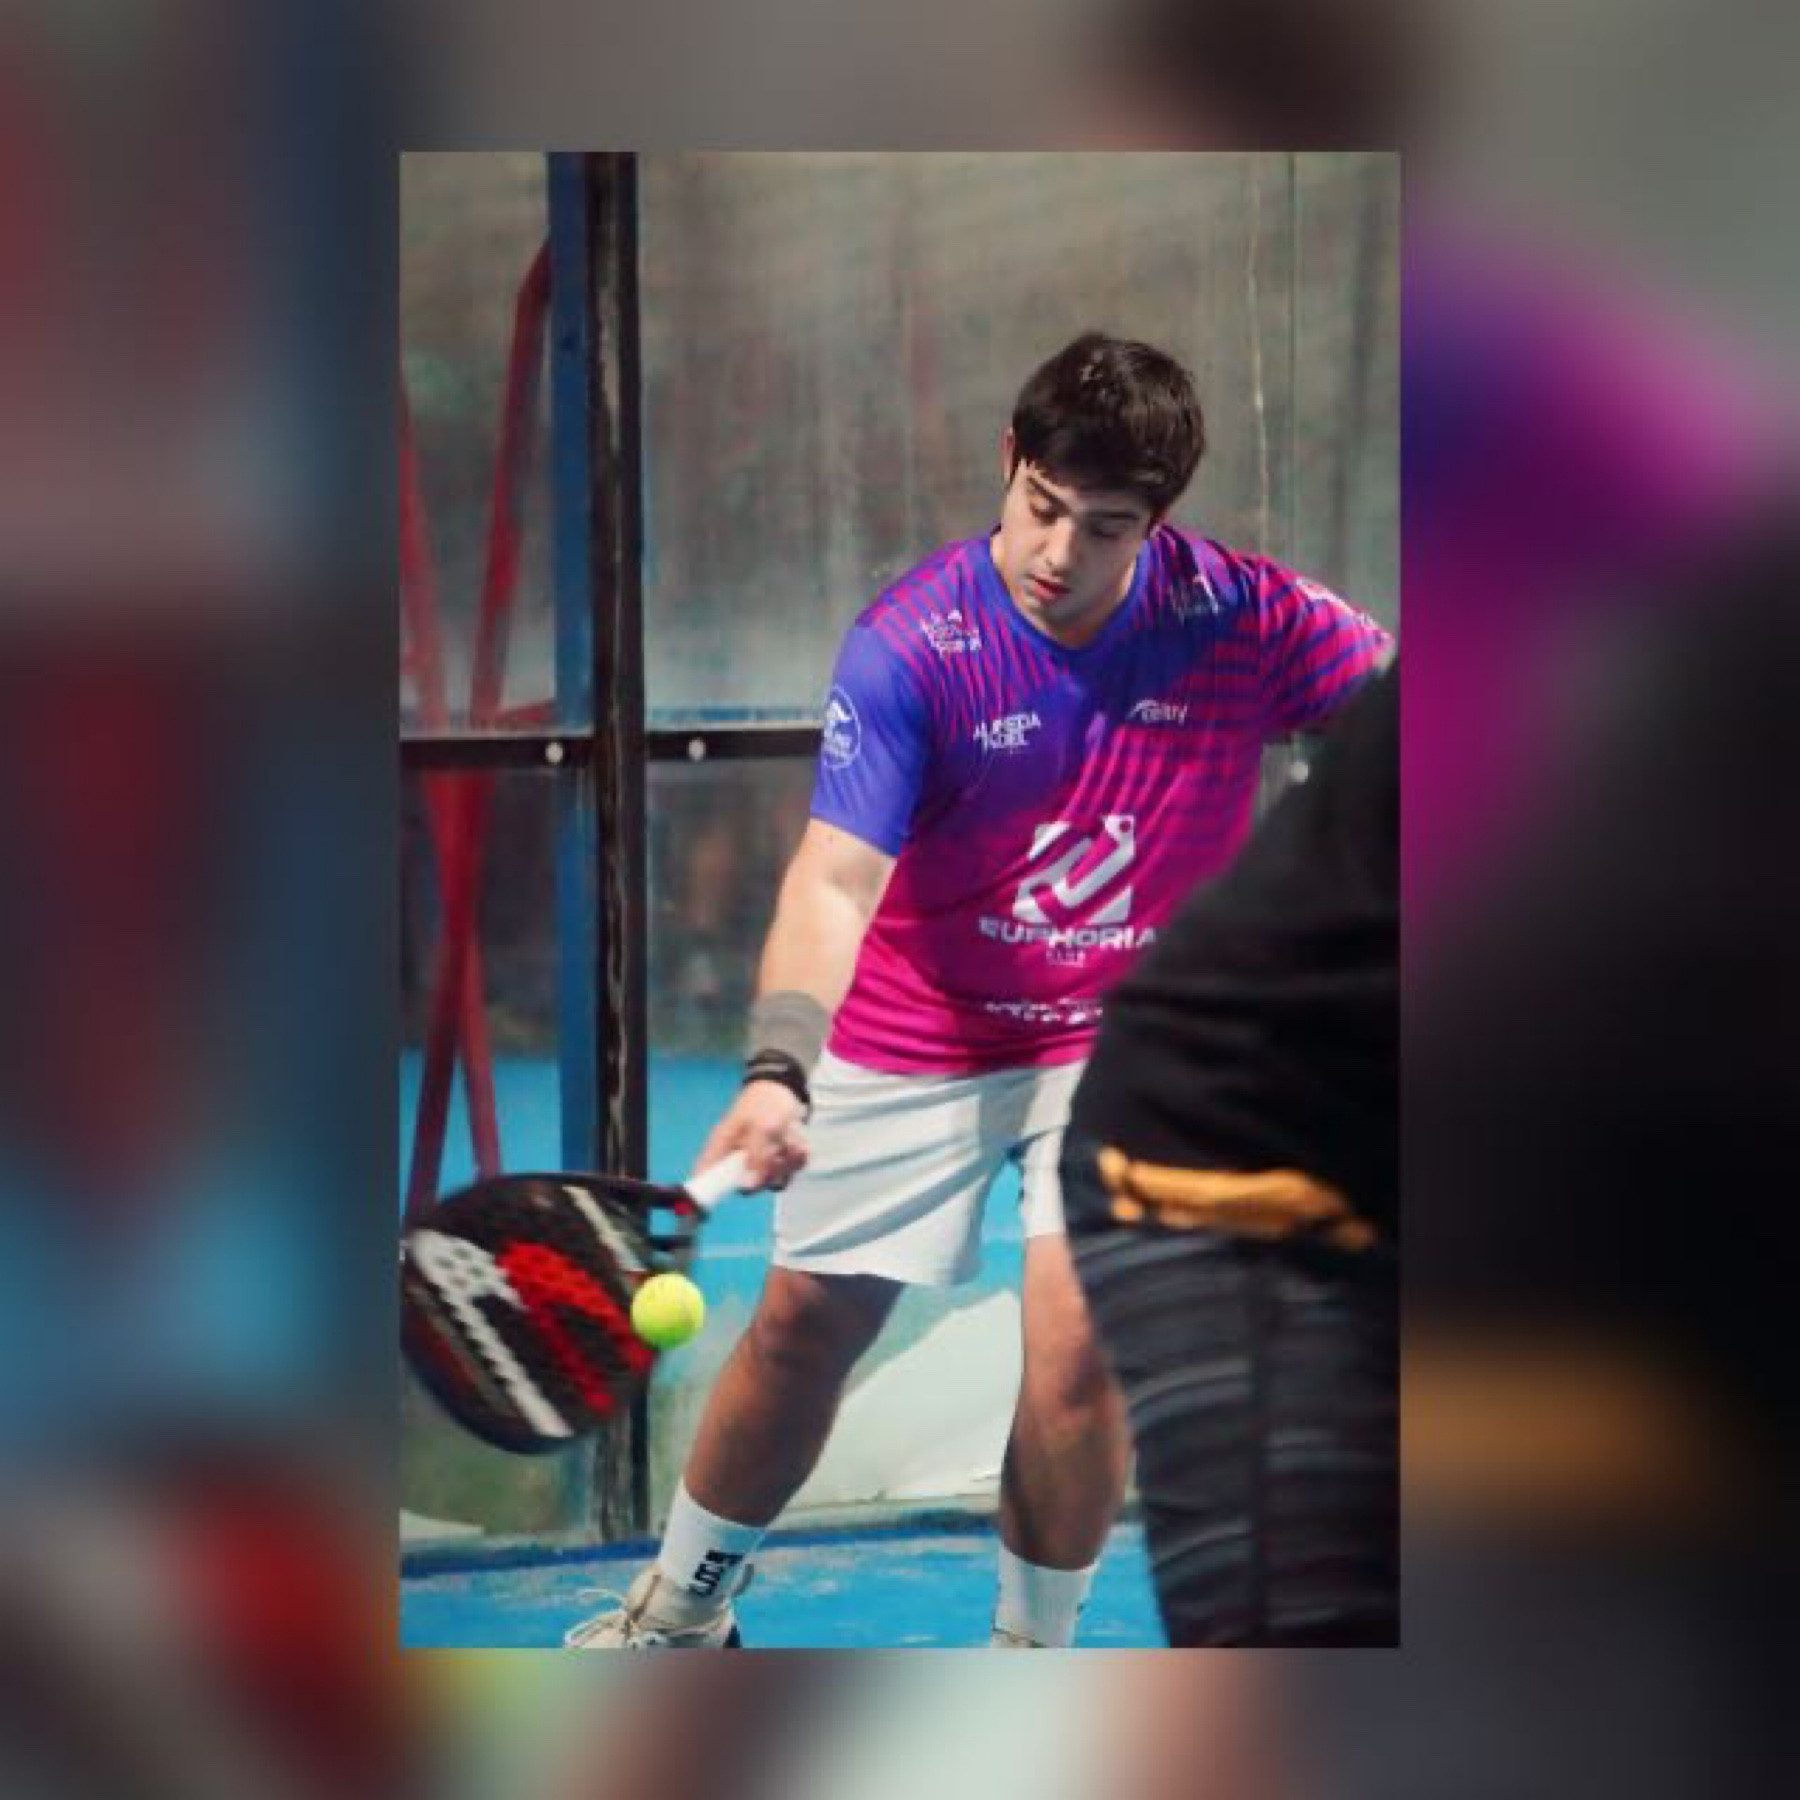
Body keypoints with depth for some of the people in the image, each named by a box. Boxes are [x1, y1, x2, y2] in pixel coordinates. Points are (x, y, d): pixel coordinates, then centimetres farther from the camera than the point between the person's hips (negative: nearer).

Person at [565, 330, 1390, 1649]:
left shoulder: (1243, 618, -17)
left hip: (1124, 1040, 0)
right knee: (806, 1327, 8)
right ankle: (685, 1608, 32)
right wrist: (779, 1072, -46)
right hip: (918, 1035, 0)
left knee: (1076, 1339, -17)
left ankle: (1034, 1650, 5)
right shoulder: (910, 649, -22)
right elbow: (835, 879, -31)